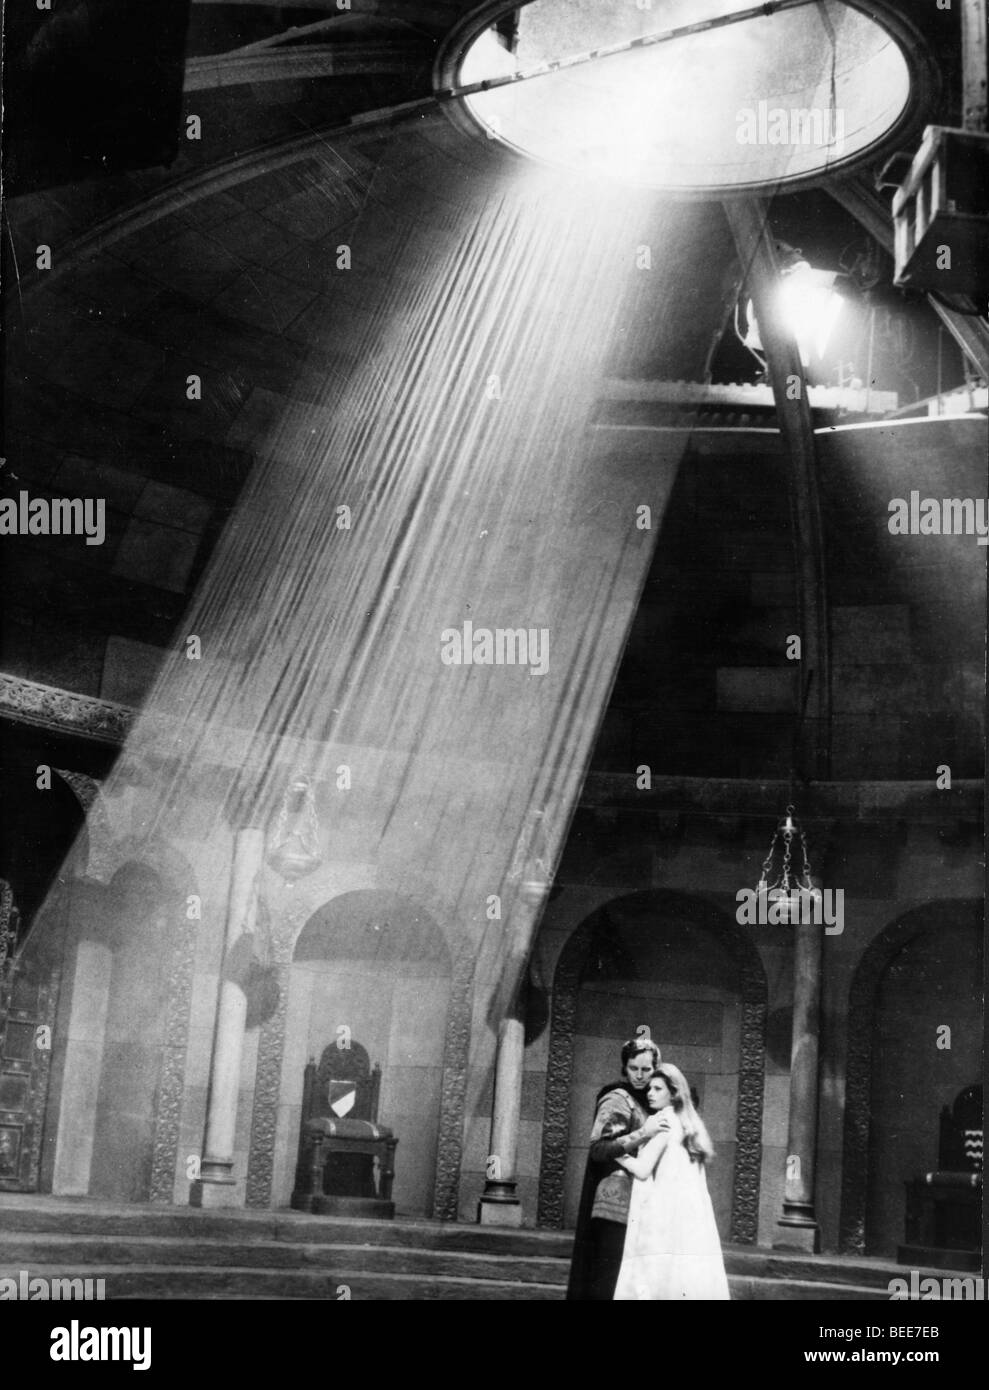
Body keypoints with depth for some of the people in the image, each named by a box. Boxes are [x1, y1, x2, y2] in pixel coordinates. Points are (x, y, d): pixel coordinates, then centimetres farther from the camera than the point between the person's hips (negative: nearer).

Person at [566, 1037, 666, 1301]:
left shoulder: (641, 1101, 19)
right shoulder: (617, 1099, -7)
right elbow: (599, 1148, -18)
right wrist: (643, 1133, -22)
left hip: (634, 1204, 9)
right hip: (616, 1202, -9)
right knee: (607, 1279, -10)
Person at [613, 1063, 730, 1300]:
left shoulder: (665, 1120, -5)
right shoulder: (689, 1123, 20)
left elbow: (642, 1169, -10)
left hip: (665, 1215, -8)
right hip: (693, 1216, 8)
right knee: (688, 1281, 3)